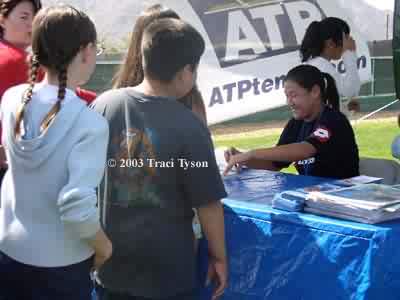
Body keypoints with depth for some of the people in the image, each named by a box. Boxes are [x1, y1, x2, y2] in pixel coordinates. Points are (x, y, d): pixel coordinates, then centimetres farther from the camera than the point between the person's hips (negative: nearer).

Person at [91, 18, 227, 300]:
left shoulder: (103, 105, -8)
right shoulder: (188, 127, -19)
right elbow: (208, 204, -12)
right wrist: (219, 257, 2)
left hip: (110, 261, 4)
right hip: (166, 270, -3)